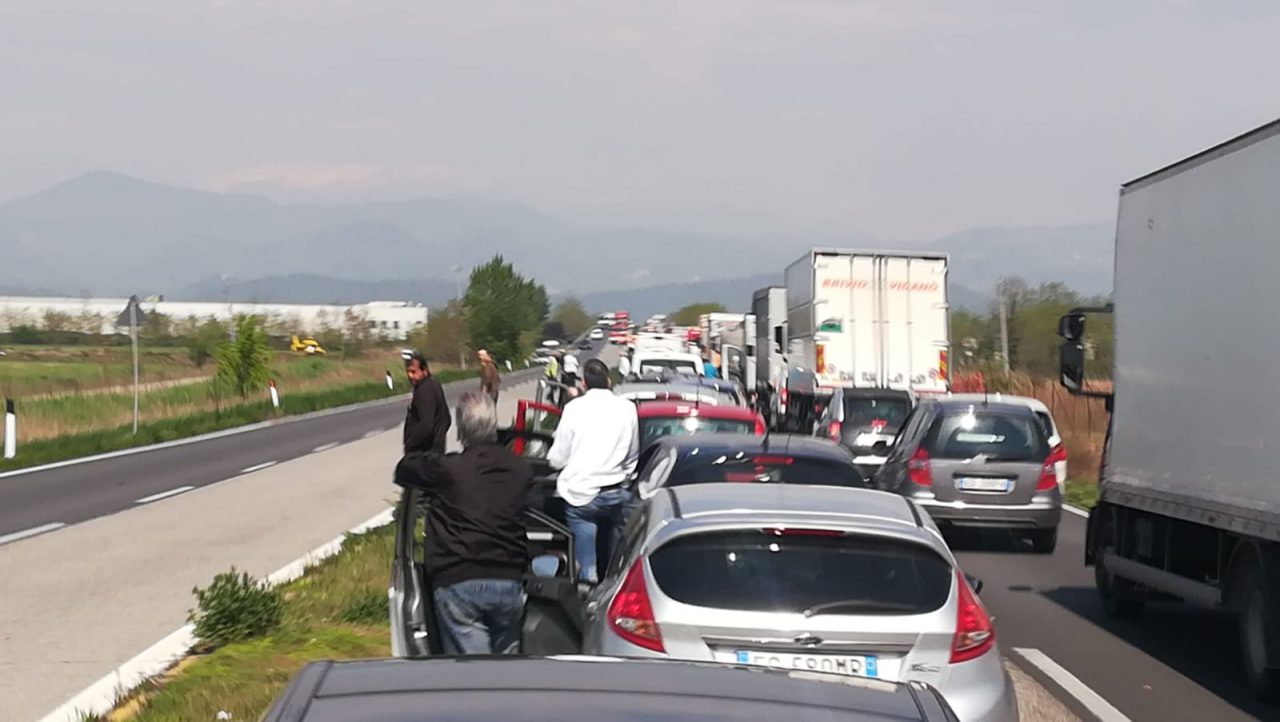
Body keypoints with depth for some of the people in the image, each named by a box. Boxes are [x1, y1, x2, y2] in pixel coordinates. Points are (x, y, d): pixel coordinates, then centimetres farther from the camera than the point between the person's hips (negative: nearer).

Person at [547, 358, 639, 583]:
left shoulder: (575, 408, -8)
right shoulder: (626, 408, 2)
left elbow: (557, 459, -3)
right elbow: (633, 455, 12)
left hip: (582, 494, -4)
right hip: (616, 493, 4)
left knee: (586, 566, -2)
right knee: (611, 557, 18)